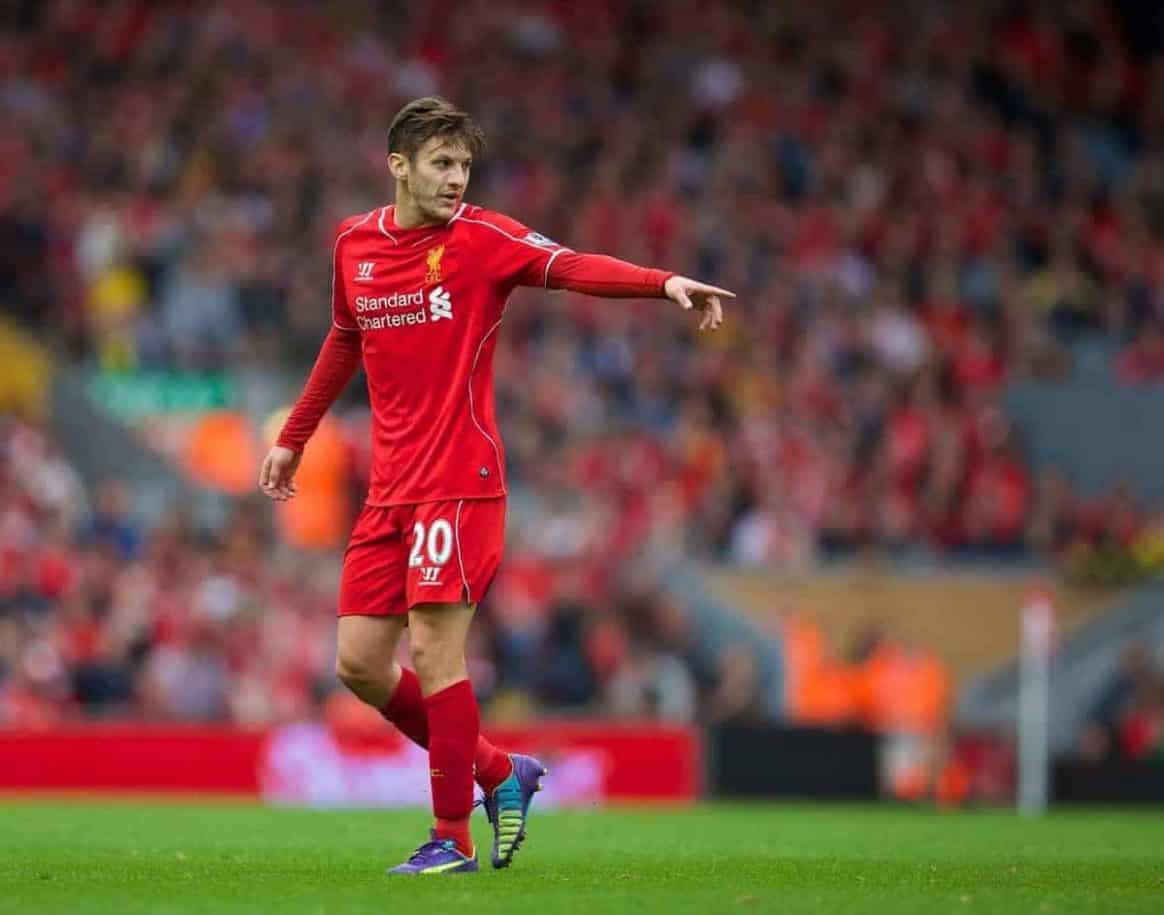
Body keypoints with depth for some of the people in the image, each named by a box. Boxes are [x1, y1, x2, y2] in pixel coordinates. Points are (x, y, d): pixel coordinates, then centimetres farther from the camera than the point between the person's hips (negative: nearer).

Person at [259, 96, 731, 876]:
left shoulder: (482, 239, -7)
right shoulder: (354, 243, 9)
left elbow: (572, 267, -23)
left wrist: (666, 283, -40)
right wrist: (293, 438, 32)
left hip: (460, 481, -6)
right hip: (390, 489, 6)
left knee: (433, 650, -10)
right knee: (359, 663, 4)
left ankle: (453, 838, 1)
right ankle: (497, 771, 20)